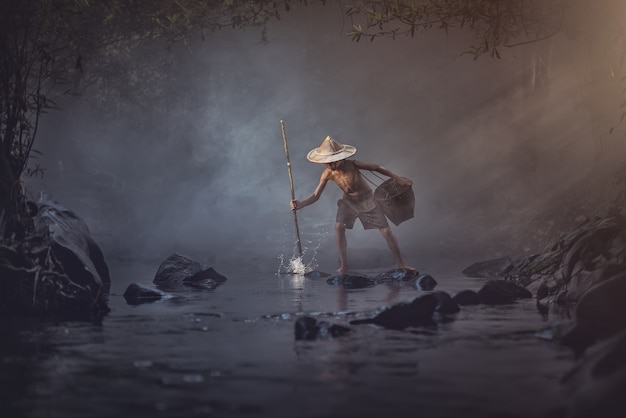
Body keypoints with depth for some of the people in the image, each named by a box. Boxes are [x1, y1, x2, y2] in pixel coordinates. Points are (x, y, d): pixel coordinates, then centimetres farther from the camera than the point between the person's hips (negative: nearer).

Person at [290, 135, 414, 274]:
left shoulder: (353, 165, -29)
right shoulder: (328, 174, -20)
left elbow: (377, 168, -16)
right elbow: (316, 195, -15)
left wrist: (397, 178, -10)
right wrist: (300, 204, -34)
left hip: (367, 200, -2)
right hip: (349, 201, 2)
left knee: (386, 231, -4)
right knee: (339, 227, -21)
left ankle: (401, 264, 13)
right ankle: (343, 265, -8)